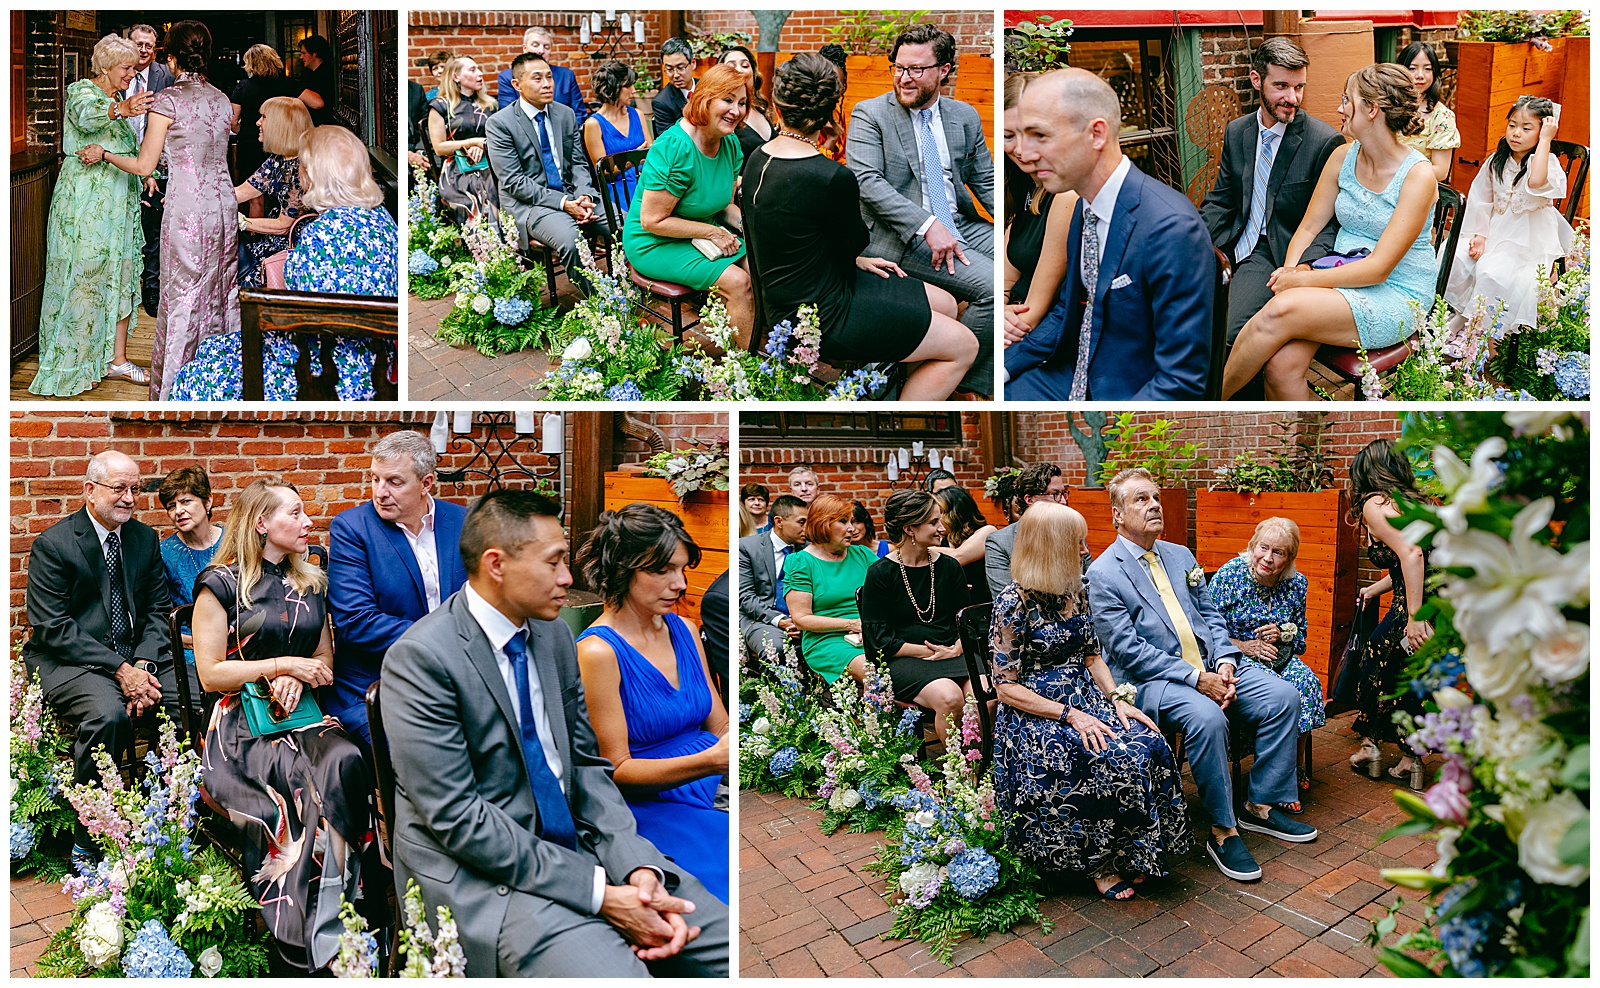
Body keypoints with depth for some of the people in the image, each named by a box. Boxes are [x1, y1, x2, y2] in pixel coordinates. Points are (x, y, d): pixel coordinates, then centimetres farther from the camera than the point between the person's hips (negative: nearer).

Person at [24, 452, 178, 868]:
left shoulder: (145, 538, 9)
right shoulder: (53, 544, -7)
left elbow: (158, 609, 9)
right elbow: (52, 628, -13)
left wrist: (143, 664, -10)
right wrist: (119, 670, -21)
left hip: (137, 655, 5)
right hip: (69, 659, -5)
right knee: (108, 713, -34)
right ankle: (86, 840, -16)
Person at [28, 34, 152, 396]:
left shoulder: (118, 99, 17)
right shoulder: (81, 91, -8)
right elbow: (87, 115, -34)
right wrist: (120, 109, -54)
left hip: (119, 203, 8)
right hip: (85, 201, -8)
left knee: (121, 278, 7)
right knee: (82, 279, -4)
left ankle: (116, 358, 14)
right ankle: (73, 366, 4)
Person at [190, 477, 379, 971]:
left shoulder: (311, 582, 15)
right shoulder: (222, 584, 0)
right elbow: (210, 673, -3)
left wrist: (298, 679, -2)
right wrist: (282, 664, -11)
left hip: (304, 712, 4)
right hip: (244, 725, -4)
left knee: (347, 763, -30)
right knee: (304, 781, -32)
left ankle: (358, 903, -24)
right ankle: (307, 937, -22)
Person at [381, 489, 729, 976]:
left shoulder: (553, 632, 7)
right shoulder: (420, 659, -14)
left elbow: (587, 761, 9)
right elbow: (457, 819, -17)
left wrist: (638, 866, -8)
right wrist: (598, 893, -19)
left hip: (574, 844, 6)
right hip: (480, 871, -6)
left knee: (729, 943, -9)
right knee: (615, 973, -29)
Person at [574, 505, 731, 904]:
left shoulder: (684, 631, 12)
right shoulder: (597, 651, -9)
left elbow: (720, 727, 13)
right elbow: (617, 769, -10)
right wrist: (710, 761, -24)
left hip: (716, 791, 6)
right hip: (653, 807, -6)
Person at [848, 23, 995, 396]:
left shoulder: (965, 117, 13)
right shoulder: (870, 114, -2)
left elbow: (986, 180, 15)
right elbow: (866, 181, -14)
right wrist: (928, 225, -25)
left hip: (961, 225, 6)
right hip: (901, 237, -6)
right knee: (992, 286, -26)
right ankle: (967, 378, -6)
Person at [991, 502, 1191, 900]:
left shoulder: (1076, 591, 7)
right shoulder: (1014, 603, -14)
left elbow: (1093, 655, 14)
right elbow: (1007, 687, -14)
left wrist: (1117, 699, -4)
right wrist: (1070, 715, -21)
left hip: (1085, 699, 6)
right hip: (1035, 714, -6)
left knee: (1149, 744, -21)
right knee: (1111, 759, -29)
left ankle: (1132, 852, -6)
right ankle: (1101, 860, -7)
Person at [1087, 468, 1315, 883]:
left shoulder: (1180, 556, 15)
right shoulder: (1102, 574, -9)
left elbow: (1210, 615, 15)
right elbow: (1128, 650, -15)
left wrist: (1225, 663, -6)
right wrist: (1196, 679, -20)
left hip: (1211, 667, 7)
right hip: (1148, 681, -7)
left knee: (1283, 696, -8)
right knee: (1207, 717, -33)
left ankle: (1260, 805, 6)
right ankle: (1223, 831, -15)